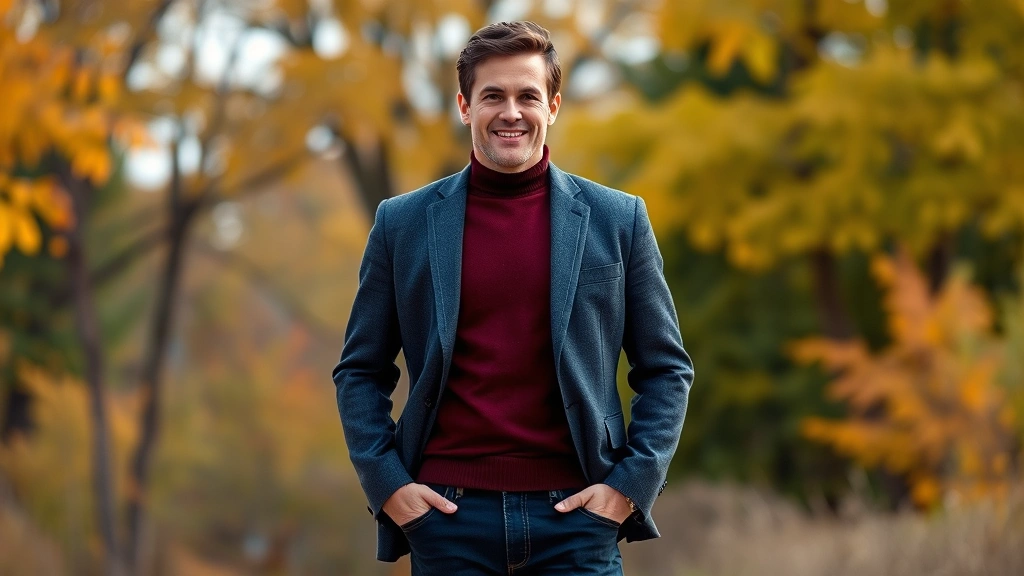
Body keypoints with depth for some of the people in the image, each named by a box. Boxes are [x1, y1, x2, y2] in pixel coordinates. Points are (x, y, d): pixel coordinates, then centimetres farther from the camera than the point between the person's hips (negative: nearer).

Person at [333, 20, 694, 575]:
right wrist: (386, 483, -1)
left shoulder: (618, 220, 6)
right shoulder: (403, 223, 7)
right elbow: (360, 371, 11)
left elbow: (666, 369, 9)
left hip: (576, 518, 0)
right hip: (449, 516, 0)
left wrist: (631, 485, -2)